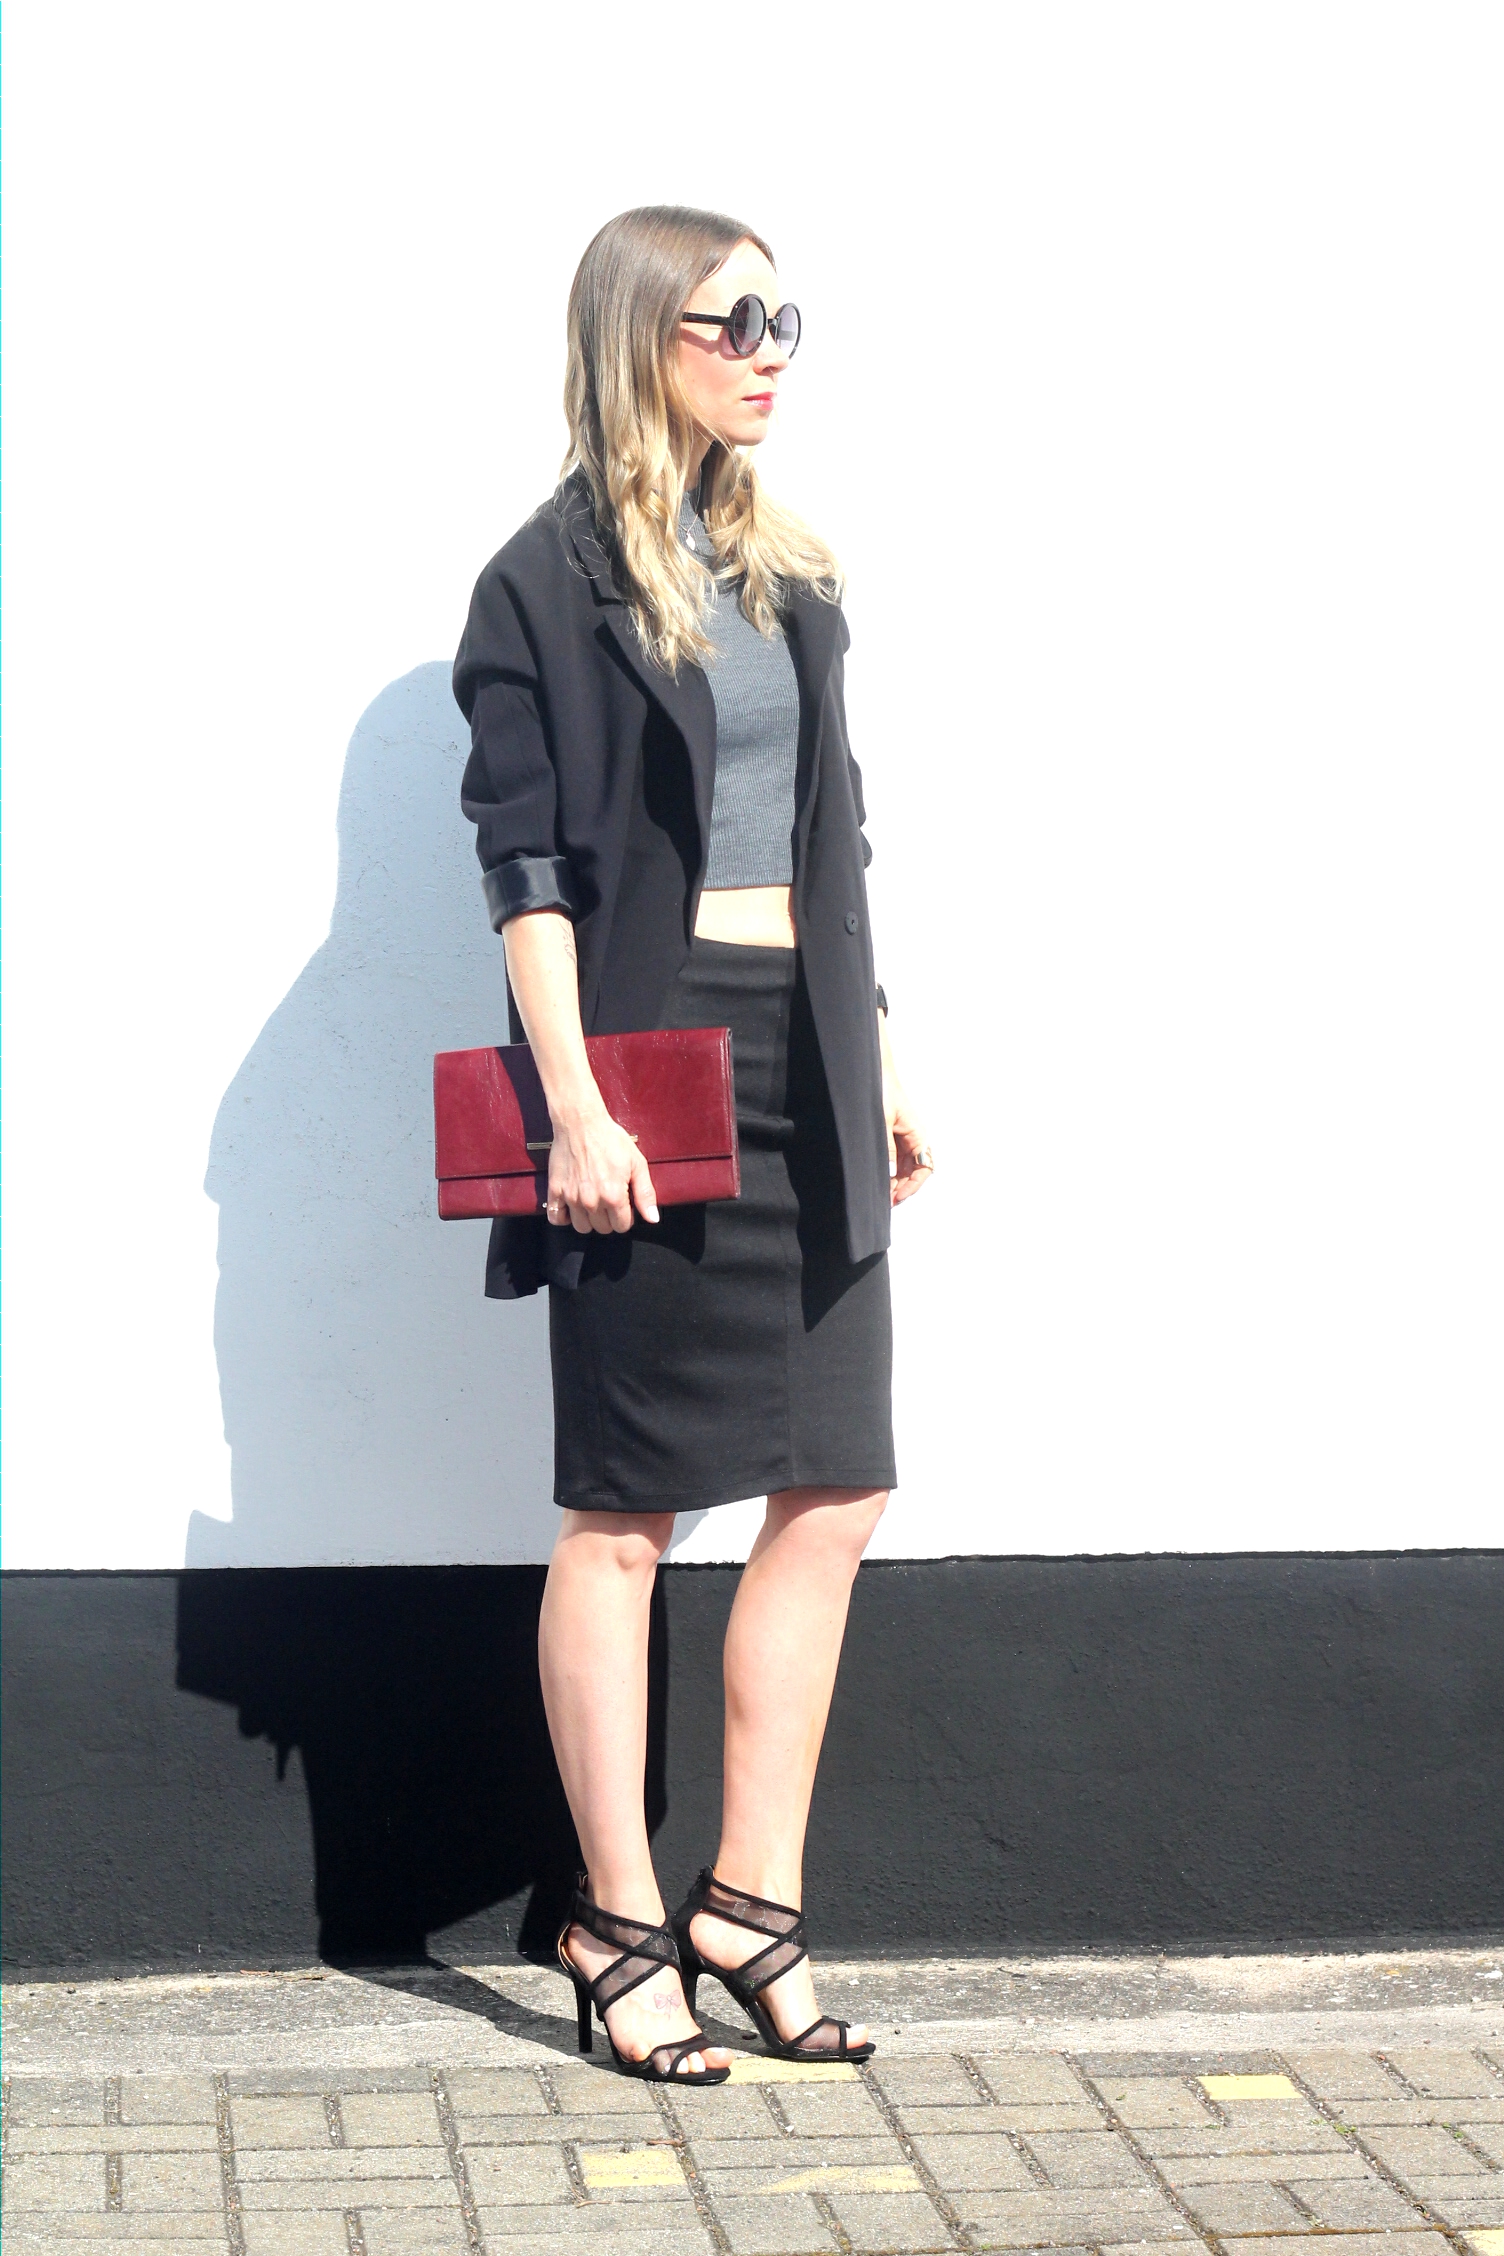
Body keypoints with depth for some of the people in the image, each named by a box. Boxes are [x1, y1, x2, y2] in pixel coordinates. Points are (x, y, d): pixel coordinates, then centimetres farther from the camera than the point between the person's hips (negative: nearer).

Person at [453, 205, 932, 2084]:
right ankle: (620, 1925, 10)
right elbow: (527, 866, -9)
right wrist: (574, 1107, -17)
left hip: (806, 1080, 7)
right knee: (624, 1509, 1)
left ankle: (751, 1898, 15)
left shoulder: (788, 573, 16)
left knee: (832, 1492, 4)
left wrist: (879, 1074, 15)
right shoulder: (551, 580, -4)